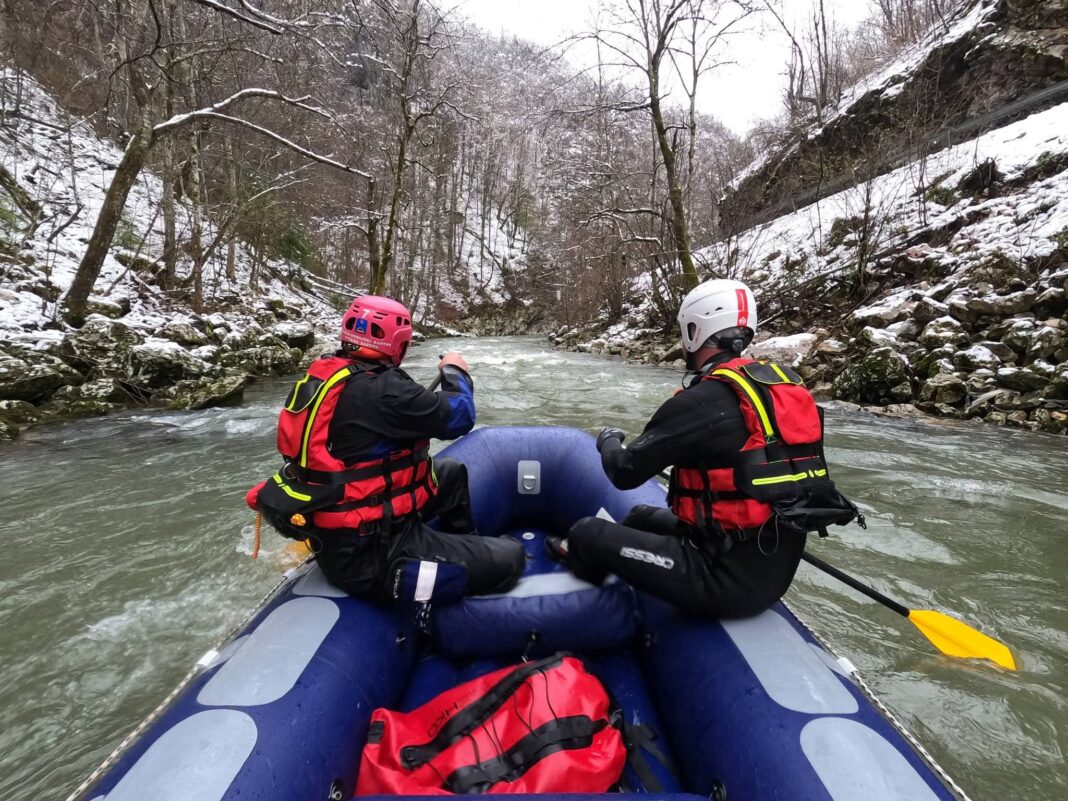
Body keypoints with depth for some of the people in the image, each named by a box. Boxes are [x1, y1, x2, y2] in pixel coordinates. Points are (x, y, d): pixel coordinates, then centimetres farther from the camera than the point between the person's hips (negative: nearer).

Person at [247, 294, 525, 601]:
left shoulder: (322, 375, 2)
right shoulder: (382, 389, -26)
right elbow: (459, 417, -17)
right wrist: (455, 372, 2)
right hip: (368, 554, -9)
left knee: (451, 472, 25)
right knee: (509, 558, -7)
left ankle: (466, 546, 41)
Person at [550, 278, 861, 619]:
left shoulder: (700, 402, -21)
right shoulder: (783, 384, 3)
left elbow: (625, 473, -12)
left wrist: (609, 441, 9)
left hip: (725, 579, -8)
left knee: (588, 531, 1)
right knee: (641, 516, 25)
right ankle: (589, 555, 46)